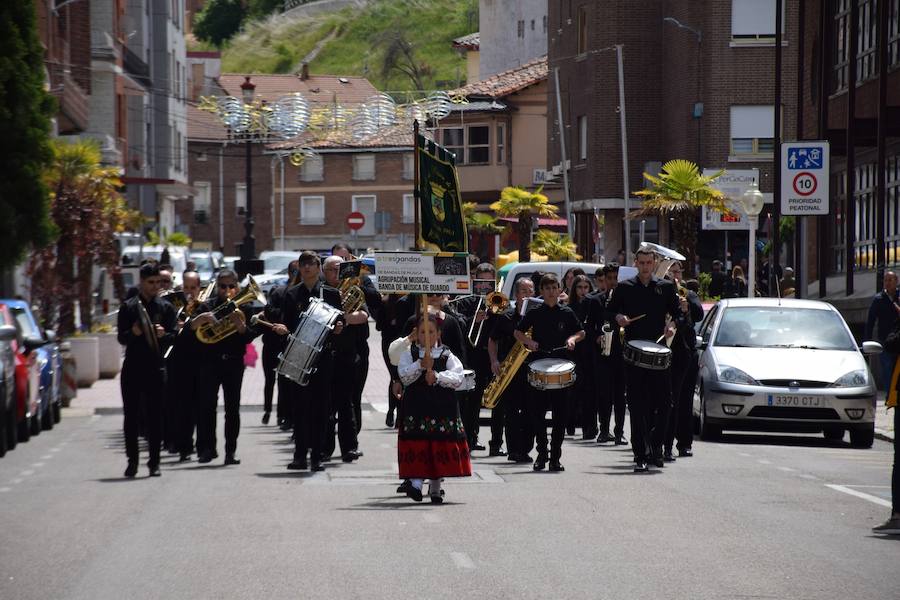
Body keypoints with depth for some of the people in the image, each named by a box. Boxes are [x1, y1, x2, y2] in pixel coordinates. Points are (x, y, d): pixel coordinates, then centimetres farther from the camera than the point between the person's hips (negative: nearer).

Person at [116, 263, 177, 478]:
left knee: (155, 416, -2)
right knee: (131, 415, 2)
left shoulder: (166, 308, 8)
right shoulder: (128, 307, 5)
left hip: (156, 367, 0)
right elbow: (121, 338, 1)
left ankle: (154, 462, 1)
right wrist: (133, 333, -20)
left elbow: (173, 337, 2)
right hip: (132, 367, 0)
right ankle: (132, 460, 10)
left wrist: (163, 335, -19)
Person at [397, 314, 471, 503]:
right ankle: (416, 482, -16)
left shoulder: (447, 356, 7)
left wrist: (437, 377, -20)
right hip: (416, 406, -1)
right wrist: (421, 365, -20)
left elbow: (457, 378, -6)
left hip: (443, 407, 1)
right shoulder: (409, 355, 9)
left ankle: (435, 488, 13)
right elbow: (404, 377, -6)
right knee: (418, 444, -12)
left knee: (440, 446, 3)